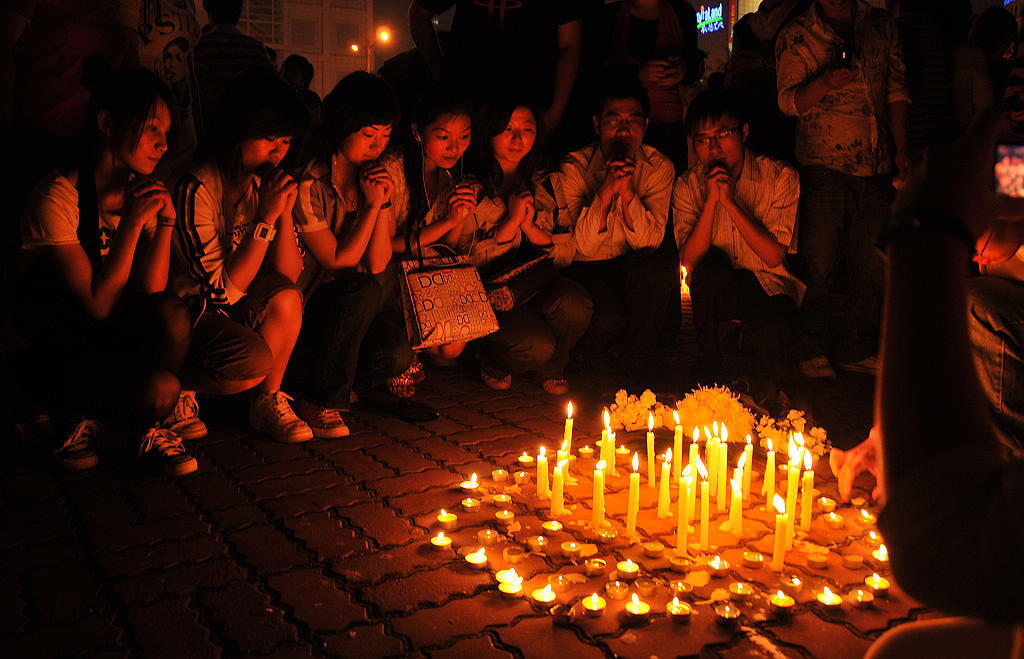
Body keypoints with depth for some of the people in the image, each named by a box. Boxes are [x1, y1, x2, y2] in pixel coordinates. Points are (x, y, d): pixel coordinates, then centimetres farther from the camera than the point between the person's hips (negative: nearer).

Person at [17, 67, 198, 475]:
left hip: (119, 334, 5)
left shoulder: (142, 193, 3)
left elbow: (149, 292, -8)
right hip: (57, 343, -5)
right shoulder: (57, 196, -16)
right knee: (160, 390, -31)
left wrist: (165, 223, -20)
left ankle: (147, 427, -3)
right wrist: (131, 225, -24)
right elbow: (97, 306, -20)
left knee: (171, 312, -28)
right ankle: (71, 410, 4)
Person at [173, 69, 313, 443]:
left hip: (241, 312, 6)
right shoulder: (196, 190, -22)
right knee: (256, 362, -30)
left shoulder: (265, 181, -2)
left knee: (285, 299, -26)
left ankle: (269, 403, -5)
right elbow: (222, 290, -23)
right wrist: (265, 219, -28)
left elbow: (289, 277, -3)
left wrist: (285, 211, -18)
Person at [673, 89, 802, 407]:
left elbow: (775, 256, -17)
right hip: (714, 293, 2)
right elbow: (690, 260, -15)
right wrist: (711, 200, -24)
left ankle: (762, 381, 4)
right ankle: (713, 374, -12)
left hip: (770, 286, -2)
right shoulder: (688, 185, -3)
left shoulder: (780, 177, -7)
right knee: (713, 265, -33)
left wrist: (731, 202, -23)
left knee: (774, 328, -35)